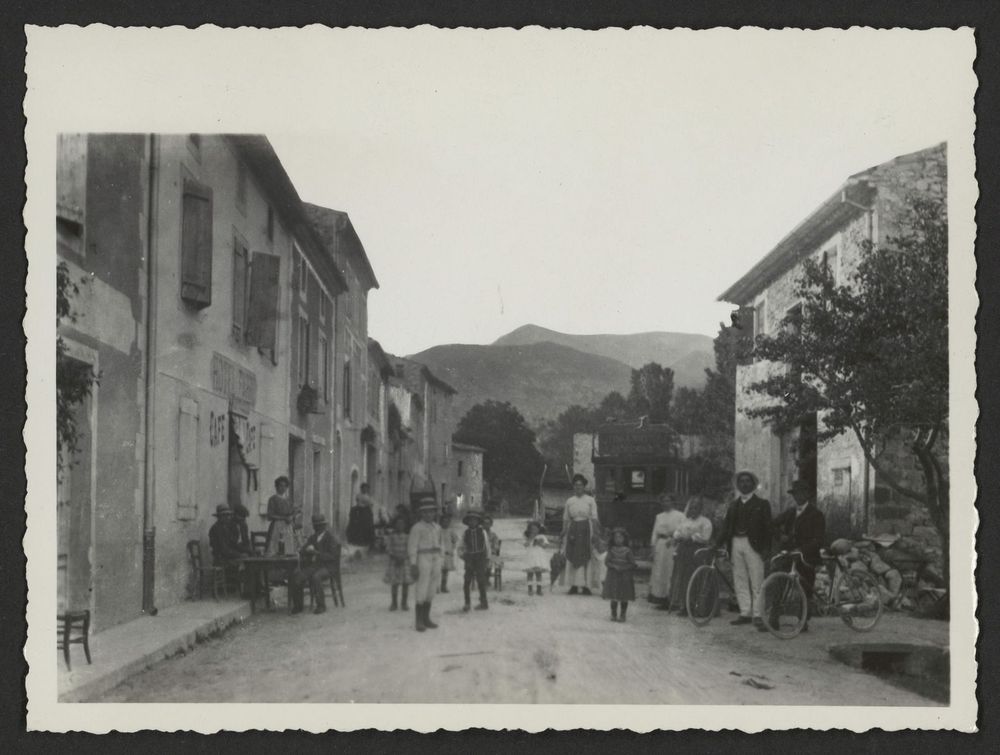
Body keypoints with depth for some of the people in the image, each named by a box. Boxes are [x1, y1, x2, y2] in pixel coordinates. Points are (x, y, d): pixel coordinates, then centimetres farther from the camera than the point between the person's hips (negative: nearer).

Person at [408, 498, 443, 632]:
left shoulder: (437, 528, 13)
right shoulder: (416, 528, -6)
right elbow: (412, 547, -9)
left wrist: (439, 564, 15)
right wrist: (413, 565, -15)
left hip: (435, 561, 6)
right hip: (422, 560, -6)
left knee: (430, 591, 10)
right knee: (421, 592, -7)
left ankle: (426, 619, 17)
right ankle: (419, 622, -3)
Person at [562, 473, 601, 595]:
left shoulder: (590, 500, 3)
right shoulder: (569, 501, 10)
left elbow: (594, 518, 0)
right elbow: (566, 519, 11)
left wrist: (595, 534, -7)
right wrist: (564, 534, 6)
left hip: (586, 529, -2)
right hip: (573, 530, 2)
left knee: (586, 558, -4)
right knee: (572, 558, -1)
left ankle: (584, 585, -2)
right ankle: (574, 585, 3)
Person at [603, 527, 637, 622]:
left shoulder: (627, 551, -2)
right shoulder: (612, 550, 2)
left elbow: (632, 564, -2)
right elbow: (607, 561, -1)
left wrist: (623, 568, -16)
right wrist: (614, 566, -16)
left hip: (625, 576, -1)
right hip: (613, 576, 1)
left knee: (624, 598, 2)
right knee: (613, 597, 3)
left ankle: (623, 615, 11)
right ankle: (613, 615, 13)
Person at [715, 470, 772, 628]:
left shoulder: (761, 504, 5)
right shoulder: (733, 505, 17)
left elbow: (767, 526, -1)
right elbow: (726, 526, 14)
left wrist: (766, 547, -12)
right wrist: (718, 543, 2)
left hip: (752, 544, -5)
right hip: (735, 543, 5)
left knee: (756, 582, -7)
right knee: (740, 581, 5)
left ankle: (757, 615, -5)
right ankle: (745, 614, 11)